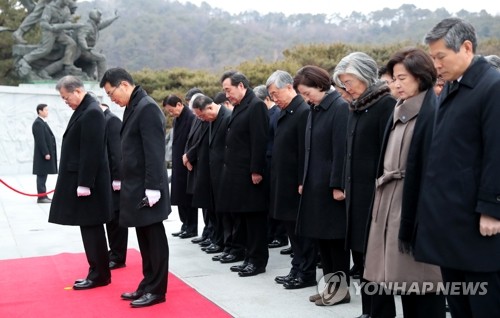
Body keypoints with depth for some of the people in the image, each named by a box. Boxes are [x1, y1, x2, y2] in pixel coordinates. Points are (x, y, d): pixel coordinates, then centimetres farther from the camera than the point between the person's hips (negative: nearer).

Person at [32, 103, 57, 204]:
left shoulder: (43, 123, 18)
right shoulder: (38, 123, -13)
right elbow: (40, 140, -20)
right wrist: (46, 153, -22)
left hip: (46, 153, 10)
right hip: (43, 155, -10)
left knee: (43, 175, 11)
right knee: (41, 175, -7)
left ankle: (43, 195, 15)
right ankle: (41, 196, -6)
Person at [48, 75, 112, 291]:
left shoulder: (92, 112, -17)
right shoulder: (83, 110, 14)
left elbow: (91, 151, -21)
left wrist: (84, 183, -21)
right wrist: (80, 182, 16)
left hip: (87, 182, -10)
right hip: (80, 180, 10)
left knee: (91, 228, -2)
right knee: (90, 228, 13)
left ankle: (99, 275, 7)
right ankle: (97, 272, 20)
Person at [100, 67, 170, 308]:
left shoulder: (147, 108, -15)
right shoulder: (134, 107, 14)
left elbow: (155, 152, -20)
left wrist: (153, 187, -22)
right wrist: (128, 186, 16)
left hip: (146, 189, -9)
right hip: (136, 187, 9)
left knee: (154, 238, 0)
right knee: (144, 239, 15)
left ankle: (156, 290, 9)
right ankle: (147, 285, 24)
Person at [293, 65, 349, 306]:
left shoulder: (340, 107, -14)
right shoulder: (314, 110, 12)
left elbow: (341, 150, -18)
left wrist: (338, 185, -19)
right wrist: (303, 180, 13)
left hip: (331, 185, -8)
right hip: (315, 184, 9)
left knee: (335, 235, 0)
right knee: (320, 234, 12)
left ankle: (341, 288, 12)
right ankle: (331, 285, 22)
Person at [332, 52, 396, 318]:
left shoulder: (386, 104, -11)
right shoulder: (356, 107, 15)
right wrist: (346, 185, 14)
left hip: (375, 192, -9)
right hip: (356, 191, 9)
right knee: (361, 253, 13)